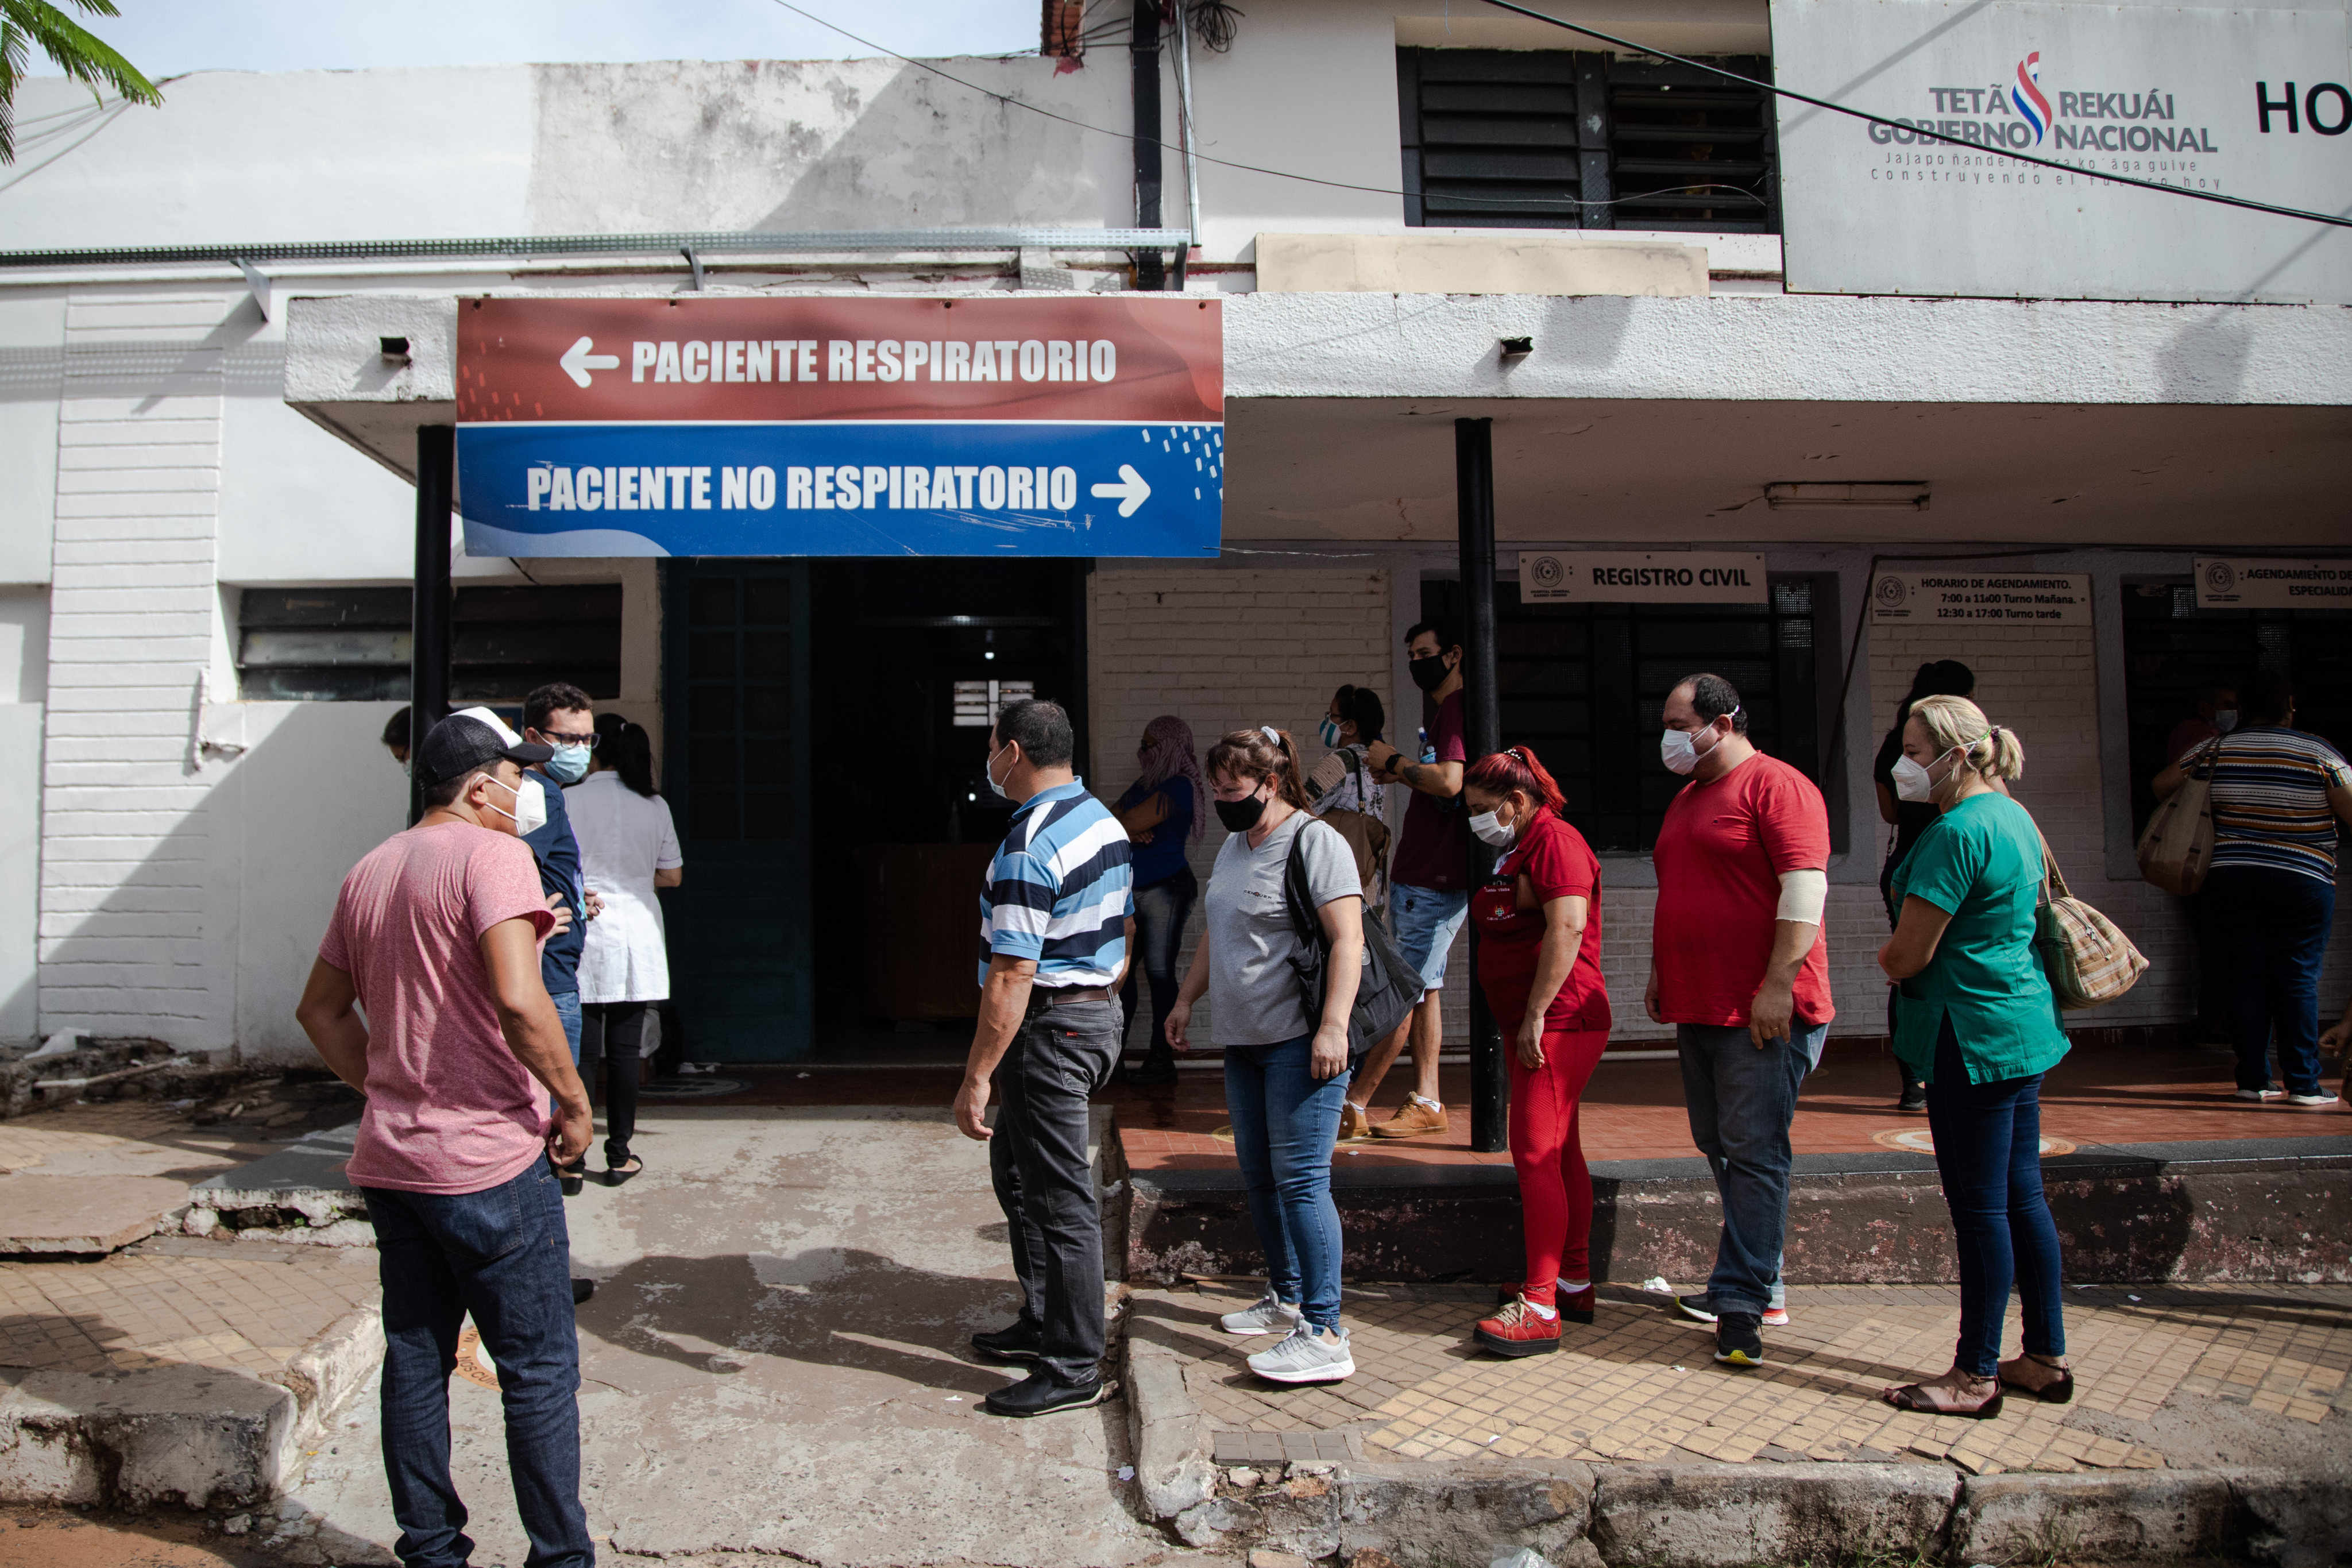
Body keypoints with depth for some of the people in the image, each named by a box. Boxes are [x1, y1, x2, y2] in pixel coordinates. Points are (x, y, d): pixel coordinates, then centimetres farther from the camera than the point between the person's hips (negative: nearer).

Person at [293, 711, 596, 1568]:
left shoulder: (369, 872, 12)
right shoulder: (491, 853, -13)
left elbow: (321, 1008, 20)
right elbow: (518, 999, -26)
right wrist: (573, 1100, -15)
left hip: (391, 1163, 8)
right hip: (489, 1162, -8)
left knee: (415, 1362, 15)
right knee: (538, 1369, 2)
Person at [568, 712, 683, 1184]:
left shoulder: (570, 801, -6)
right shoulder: (655, 806, 3)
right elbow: (672, 875, 8)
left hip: (583, 938, -2)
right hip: (637, 937, 2)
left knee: (581, 1050, 2)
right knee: (625, 1049, 7)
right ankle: (619, 1154, 12)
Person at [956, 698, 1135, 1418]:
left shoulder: (1028, 847, -22)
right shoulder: (1104, 820, 9)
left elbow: (1012, 977, -25)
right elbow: (1125, 931, 17)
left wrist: (976, 1077, -22)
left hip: (1050, 1027, -10)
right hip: (1099, 1014, 10)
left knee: (1059, 1196, -1)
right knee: (1015, 1164, 22)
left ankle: (1075, 1369, 10)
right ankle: (1044, 1320, 34)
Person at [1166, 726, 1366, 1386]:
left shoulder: (1315, 842, -11)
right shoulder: (1233, 847, 17)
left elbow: (1347, 939, -18)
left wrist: (1333, 1025, -25)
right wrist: (1187, 998, 25)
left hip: (1300, 1041, -9)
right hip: (1244, 1040, 9)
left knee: (1300, 1179, -10)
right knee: (1258, 1175, 15)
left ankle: (1324, 1334, -7)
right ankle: (1286, 1297, 31)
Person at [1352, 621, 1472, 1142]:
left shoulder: (1458, 709, -12)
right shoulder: (1446, 713, 21)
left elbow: (1449, 782, -26)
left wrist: (1396, 761, -13)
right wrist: (1401, 775, 11)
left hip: (1433, 880, -11)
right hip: (1420, 876, 11)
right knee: (1421, 989, 12)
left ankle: (1354, 1107, -4)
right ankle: (1426, 1101, 18)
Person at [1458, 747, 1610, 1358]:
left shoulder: (1555, 840, -13)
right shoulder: (1519, 850, 20)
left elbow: (1566, 928, -24)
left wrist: (1536, 1015, -25)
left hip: (1559, 1024, -11)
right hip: (1533, 1026, 11)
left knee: (1536, 1153, -12)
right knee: (1559, 1152, 15)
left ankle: (1539, 1306, -11)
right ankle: (1575, 1284, 24)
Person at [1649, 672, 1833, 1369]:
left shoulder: (1776, 786, -10)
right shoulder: (1687, 796, 18)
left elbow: (1805, 888, -18)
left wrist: (1777, 985, -22)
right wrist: (1661, 972, 21)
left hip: (1763, 1013, -9)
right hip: (1700, 1008, 10)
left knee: (1753, 1153, -6)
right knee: (1719, 1147, 14)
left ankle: (1739, 1300, -3)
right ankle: (1761, 1286, 25)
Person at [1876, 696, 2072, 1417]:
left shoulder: (1957, 832, -19)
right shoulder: (2015, 817, 12)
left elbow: (1907, 955, -20)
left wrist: (1886, 960, 3)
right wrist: (1908, 963, 11)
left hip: (1972, 1035, -10)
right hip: (2024, 1024, 10)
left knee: (1980, 1206, -2)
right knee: (2022, 1197, 16)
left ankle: (1976, 1376, 8)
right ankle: (2047, 1358, 25)